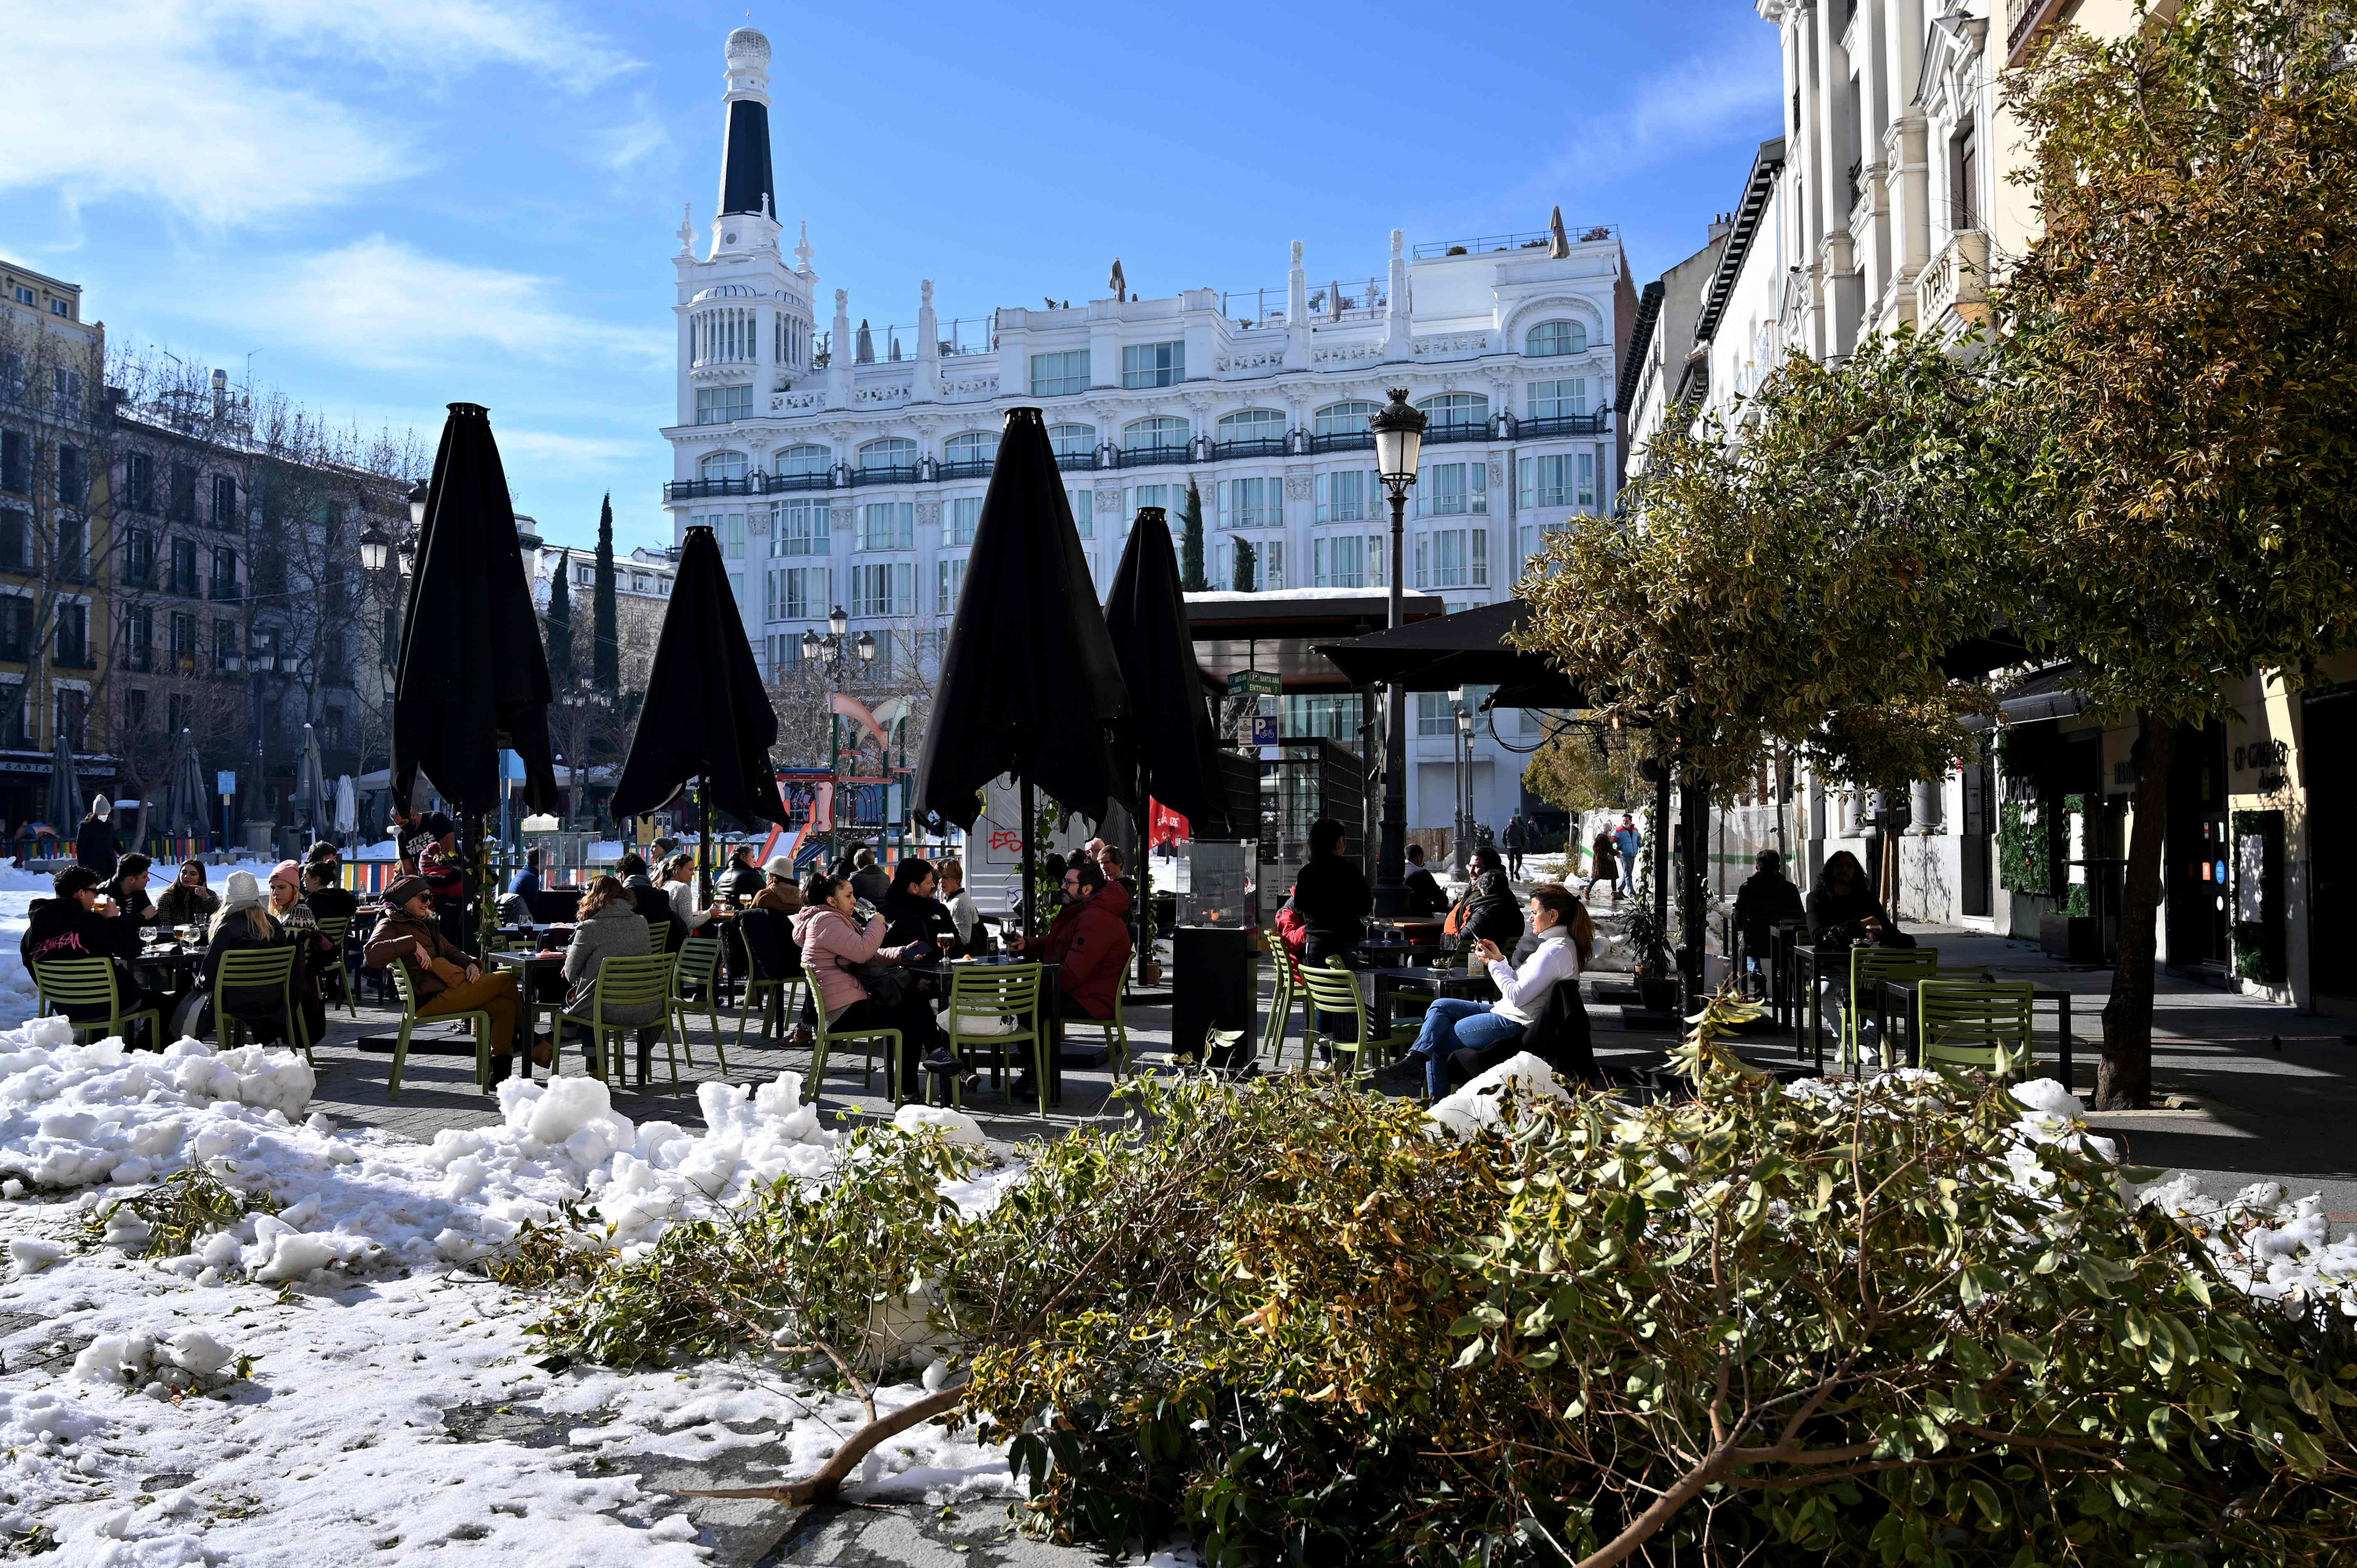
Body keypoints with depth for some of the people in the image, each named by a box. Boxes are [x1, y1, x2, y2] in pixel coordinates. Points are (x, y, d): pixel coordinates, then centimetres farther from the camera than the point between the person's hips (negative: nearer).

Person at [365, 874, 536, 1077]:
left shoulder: (425, 924, 28)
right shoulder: (391, 926, 1)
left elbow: (450, 951, 28)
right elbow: (373, 955, -20)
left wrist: (470, 964, 5)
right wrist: (413, 944, -24)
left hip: (444, 994, 9)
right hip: (429, 999, -9)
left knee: (505, 1004, -13)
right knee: (506, 979, -10)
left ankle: (500, 1070, -14)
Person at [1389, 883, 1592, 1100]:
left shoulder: (1557, 951, -21)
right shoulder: (1555, 943, 13)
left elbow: (1517, 996, -23)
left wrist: (1493, 963, -11)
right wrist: (1499, 958, 6)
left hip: (1517, 1025, -11)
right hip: (1509, 1012, 11)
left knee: (1438, 1042, -4)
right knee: (1440, 1006, 3)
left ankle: (1437, 1105, 3)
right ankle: (1416, 1058, -11)